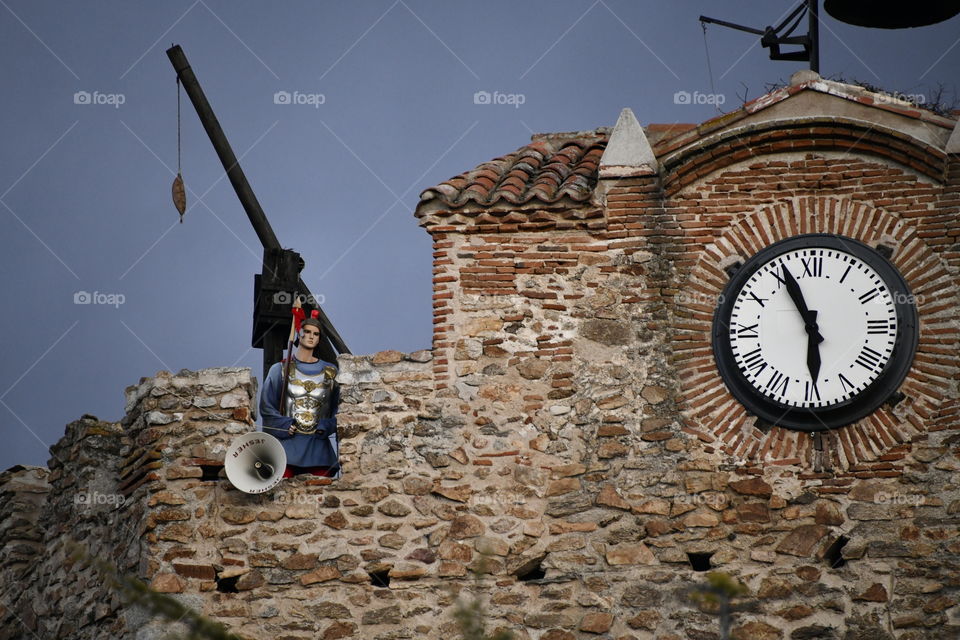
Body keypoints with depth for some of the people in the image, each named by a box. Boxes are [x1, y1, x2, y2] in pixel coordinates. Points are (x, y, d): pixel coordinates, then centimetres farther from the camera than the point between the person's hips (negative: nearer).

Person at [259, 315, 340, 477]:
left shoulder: (329, 372, 13)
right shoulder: (280, 369, 9)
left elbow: (339, 407, 11)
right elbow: (266, 406, 7)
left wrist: (326, 427, -7)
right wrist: (285, 426, -8)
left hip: (319, 444, 1)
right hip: (288, 442, -1)